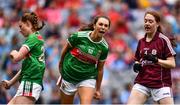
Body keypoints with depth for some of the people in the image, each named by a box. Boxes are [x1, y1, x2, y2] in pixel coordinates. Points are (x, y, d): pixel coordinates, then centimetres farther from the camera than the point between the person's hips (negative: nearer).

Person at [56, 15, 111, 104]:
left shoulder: (104, 47, -8)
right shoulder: (79, 36, -15)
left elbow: (100, 69, 3)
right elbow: (65, 50, 2)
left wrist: (97, 89, 8)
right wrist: (61, 66, 14)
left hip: (88, 79, 0)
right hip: (68, 76, 0)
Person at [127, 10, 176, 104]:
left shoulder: (163, 40, -5)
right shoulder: (141, 42, 12)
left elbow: (172, 64, -9)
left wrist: (156, 60, -24)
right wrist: (136, 65, 2)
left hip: (161, 84, -5)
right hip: (141, 84, 5)